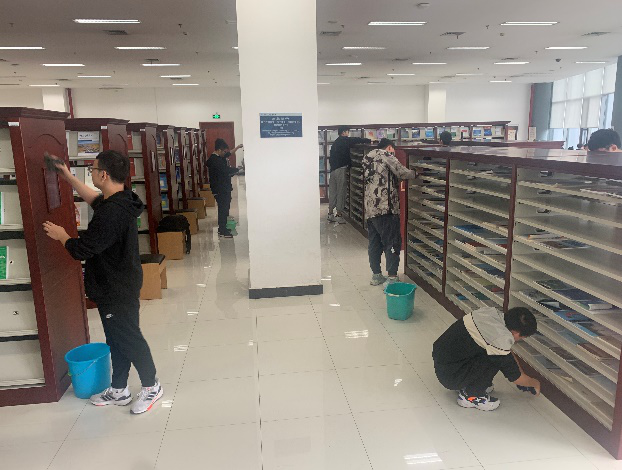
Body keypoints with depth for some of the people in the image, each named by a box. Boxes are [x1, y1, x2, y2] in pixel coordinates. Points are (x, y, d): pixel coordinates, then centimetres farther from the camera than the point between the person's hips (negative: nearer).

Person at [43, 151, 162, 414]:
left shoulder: (109, 213, -30)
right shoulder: (121, 202, 2)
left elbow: (82, 250, -23)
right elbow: (94, 199, 25)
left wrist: (61, 236, -3)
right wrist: (68, 177, 26)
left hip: (117, 291, -10)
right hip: (119, 286, 10)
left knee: (128, 339, 6)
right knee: (117, 340, 19)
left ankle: (151, 387, 24)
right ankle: (119, 390, 35)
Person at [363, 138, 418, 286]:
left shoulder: (367, 158, 21)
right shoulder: (386, 155, -3)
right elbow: (403, 173, -6)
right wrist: (415, 173, 12)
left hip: (370, 209, 8)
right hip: (385, 207, -8)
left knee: (374, 242, 14)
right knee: (393, 242, -3)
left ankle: (376, 275, 21)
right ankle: (392, 278, -3)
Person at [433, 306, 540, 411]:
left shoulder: (492, 312, -2)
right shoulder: (500, 340, -25)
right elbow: (516, 378, -5)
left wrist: (522, 374, 25)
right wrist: (535, 383, 15)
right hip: (449, 375, -8)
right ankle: (469, 395, -1)